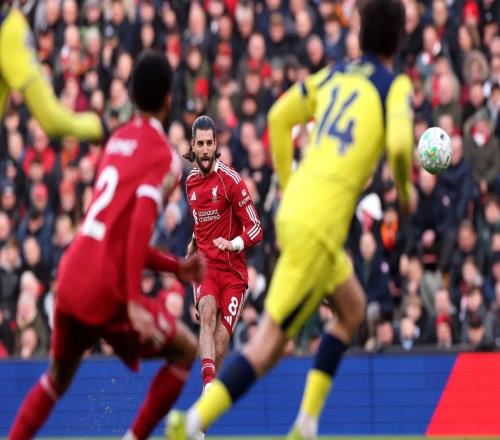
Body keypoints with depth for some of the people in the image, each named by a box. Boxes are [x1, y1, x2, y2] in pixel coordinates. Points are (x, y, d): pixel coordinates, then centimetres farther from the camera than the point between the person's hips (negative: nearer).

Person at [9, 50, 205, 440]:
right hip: (106, 289, -7)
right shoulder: (163, 156, -5)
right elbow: (139, 228, -19)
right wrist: (134, 302, -23)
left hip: (71, 276, 7)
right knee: (185, 350, 10)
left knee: (58, 376, 24)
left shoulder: (117, 141, 18)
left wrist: (175, 267, 25)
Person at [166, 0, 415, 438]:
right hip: (319, 225, -7)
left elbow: (279, 117, 17)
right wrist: (405, 189, 1)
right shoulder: (396, 87, -2)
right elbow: (399, 145, -18)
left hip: (293, 208, 7)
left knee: (352, 308, 25)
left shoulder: (334, 75, 15)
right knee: (270, 342, -7)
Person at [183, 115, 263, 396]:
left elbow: (255, 229, -11)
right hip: (205, 266, 3)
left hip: (233, 270, -3)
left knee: (220, 345, -10)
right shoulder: (191, 182, 11)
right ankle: (208, 385, -46)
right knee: (207, 310, -30)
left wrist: (233, 244, -26)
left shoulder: (231, 180, -9)